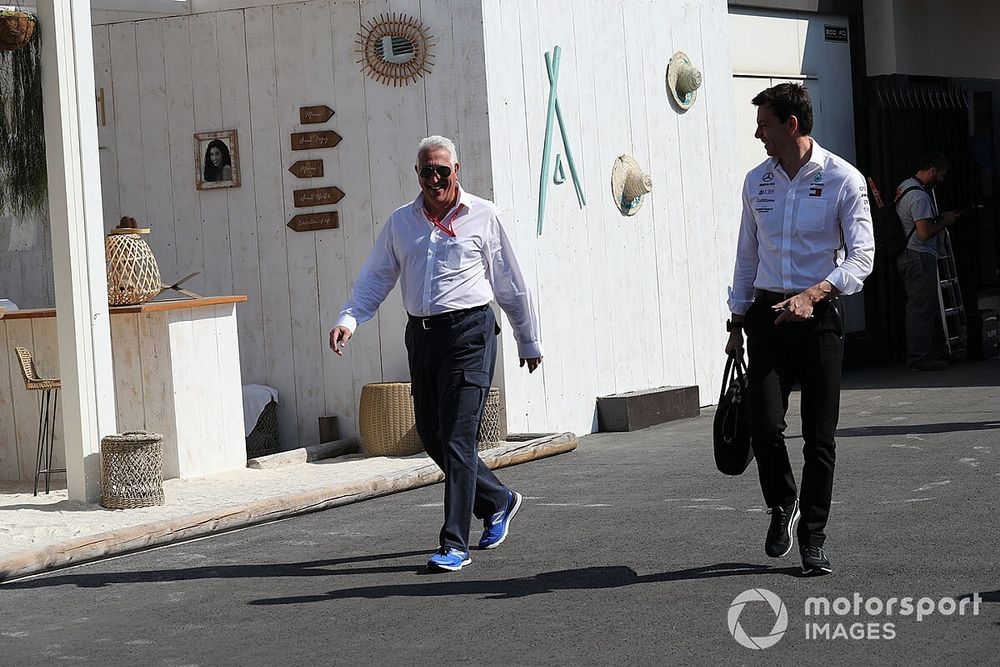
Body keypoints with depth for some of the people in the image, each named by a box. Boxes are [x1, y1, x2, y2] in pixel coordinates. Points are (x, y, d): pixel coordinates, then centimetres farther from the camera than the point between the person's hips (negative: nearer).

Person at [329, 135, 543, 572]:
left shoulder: (482, 216, 1)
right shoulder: (400, 222, 11)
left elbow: (510, 285, 7)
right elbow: (375, 278, 10)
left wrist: (528, 340, 11)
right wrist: (348, 319, -8)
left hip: (468, 331, -5)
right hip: (421, 335, 5)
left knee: (457, 437, -10)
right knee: (431, 434, 10)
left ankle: (455, 544, -7)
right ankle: (497, 501, 32)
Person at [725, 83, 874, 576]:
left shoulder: (843, 180, -5)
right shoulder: (756, 182, 10)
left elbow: (861, 257, -10)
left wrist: (812, 294, -24)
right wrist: (736, 323, 16)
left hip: (819, 315, -3)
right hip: (767, 314, 3)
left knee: (820, 435, -1)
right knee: (765, 425, -10)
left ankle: (812, 539, 10)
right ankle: (782, 504, 18)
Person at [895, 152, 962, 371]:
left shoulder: (905, 187, 15)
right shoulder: (919, 196, -19)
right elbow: (925, 232, -24)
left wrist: (941, 217, 15)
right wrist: (945, 221, -8)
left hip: (909, 256, 11)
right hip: (920, 257, -11)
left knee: (930, 306, 16)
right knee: (921, 307, -6)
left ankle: (938, 351, 22)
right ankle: (919, 357, -3)